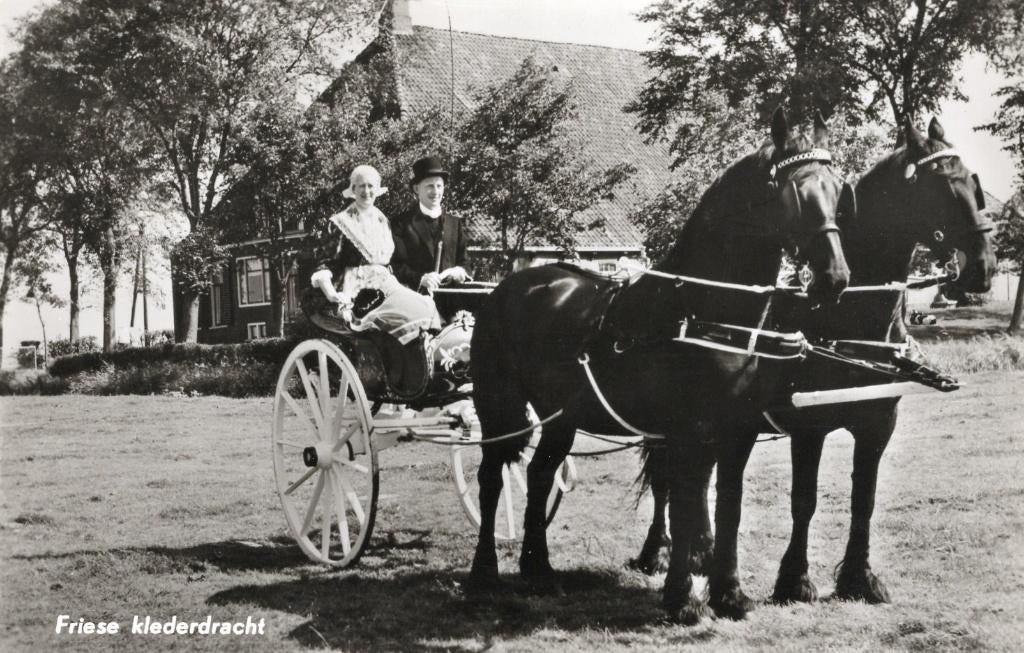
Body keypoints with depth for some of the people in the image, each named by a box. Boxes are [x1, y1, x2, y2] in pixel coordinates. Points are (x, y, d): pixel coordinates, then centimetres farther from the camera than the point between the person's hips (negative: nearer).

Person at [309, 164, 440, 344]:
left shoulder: (383, 222, 20)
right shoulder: (338, 223, 3)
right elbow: (324, 265, -3)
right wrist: (330, 292, -21)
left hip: (386, 287, 6)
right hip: (357, 294, -6)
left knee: (426, 307, -24)